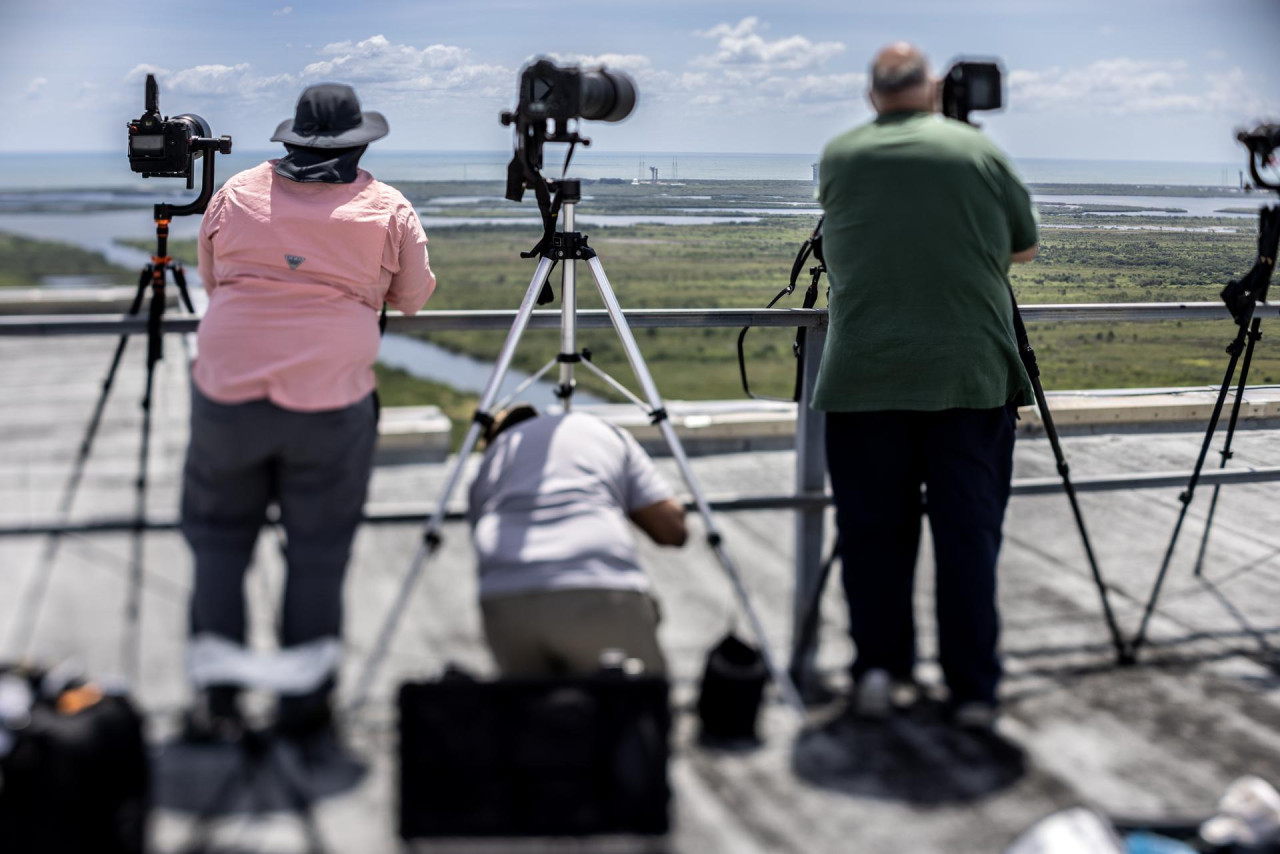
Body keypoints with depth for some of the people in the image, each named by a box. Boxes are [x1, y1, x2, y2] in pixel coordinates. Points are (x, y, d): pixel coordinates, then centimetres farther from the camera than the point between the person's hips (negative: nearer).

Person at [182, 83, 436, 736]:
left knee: (218, 539, 15)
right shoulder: (387, 208, 2)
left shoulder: (235, 193, 7)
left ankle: (216, 689, 16)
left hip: (227, 392, 2)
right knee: (318, 551, 8)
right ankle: (304, 700, 14)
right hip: (331, 402, -1)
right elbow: (414, 298, 13)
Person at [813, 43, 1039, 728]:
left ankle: (876, 668, 9)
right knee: (969, 531, 4)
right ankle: (974, 689, 6)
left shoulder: (839, 158, 7)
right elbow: (1026, 246, 16)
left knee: (872, 529, 10)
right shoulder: (978, 152, 4)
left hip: (862, 375, 1)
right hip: (971, 373, 0)